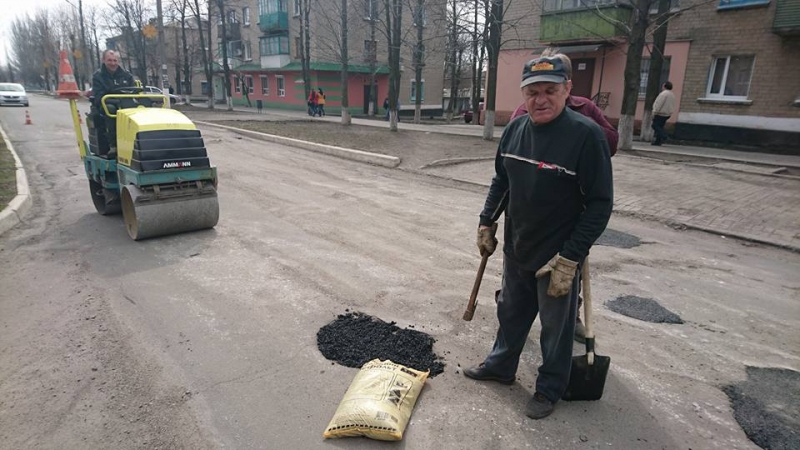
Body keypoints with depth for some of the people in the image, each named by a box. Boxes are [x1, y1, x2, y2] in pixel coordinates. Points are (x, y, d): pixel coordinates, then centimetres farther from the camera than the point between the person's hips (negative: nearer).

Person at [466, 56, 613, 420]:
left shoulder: (586, 135, -20)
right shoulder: (515, 129, -1)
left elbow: (600, 204, -19)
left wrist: (570, 258, -21)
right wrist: (486, 223, 11)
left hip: (557, 257, -5)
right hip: (515, 249, 6)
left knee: (556, 328, 13)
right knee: (510, 314, 23)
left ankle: (550, 389, 34)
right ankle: (500, 366, 45)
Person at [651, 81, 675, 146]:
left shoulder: (664, 93, -15)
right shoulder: (672, 95, 16)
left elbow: (659, 104, -18)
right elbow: (672, 106, 18)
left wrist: (654, 112, -14)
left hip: (660, 114, -9)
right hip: (667, 114, 9)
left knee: (655, 125, -6)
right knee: (660, 127, 11)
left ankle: (663, 136, -19)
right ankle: (658, 141, 9)